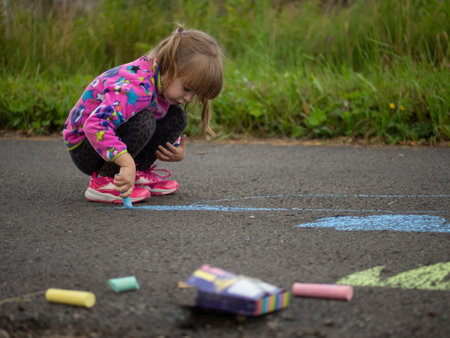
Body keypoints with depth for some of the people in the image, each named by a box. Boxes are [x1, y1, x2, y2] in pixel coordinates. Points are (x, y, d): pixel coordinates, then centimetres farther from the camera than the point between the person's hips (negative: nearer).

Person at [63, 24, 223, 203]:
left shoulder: (164, 81, -5)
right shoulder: (136, 87, -34)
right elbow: (95, 124, -46)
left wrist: (177, 151, 0)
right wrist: (127, 163, -50)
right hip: (83, 148, -8)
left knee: (177, 117, -3)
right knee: (143, 121, -33)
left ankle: (139, 171, 1)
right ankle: (104, 182, -22)